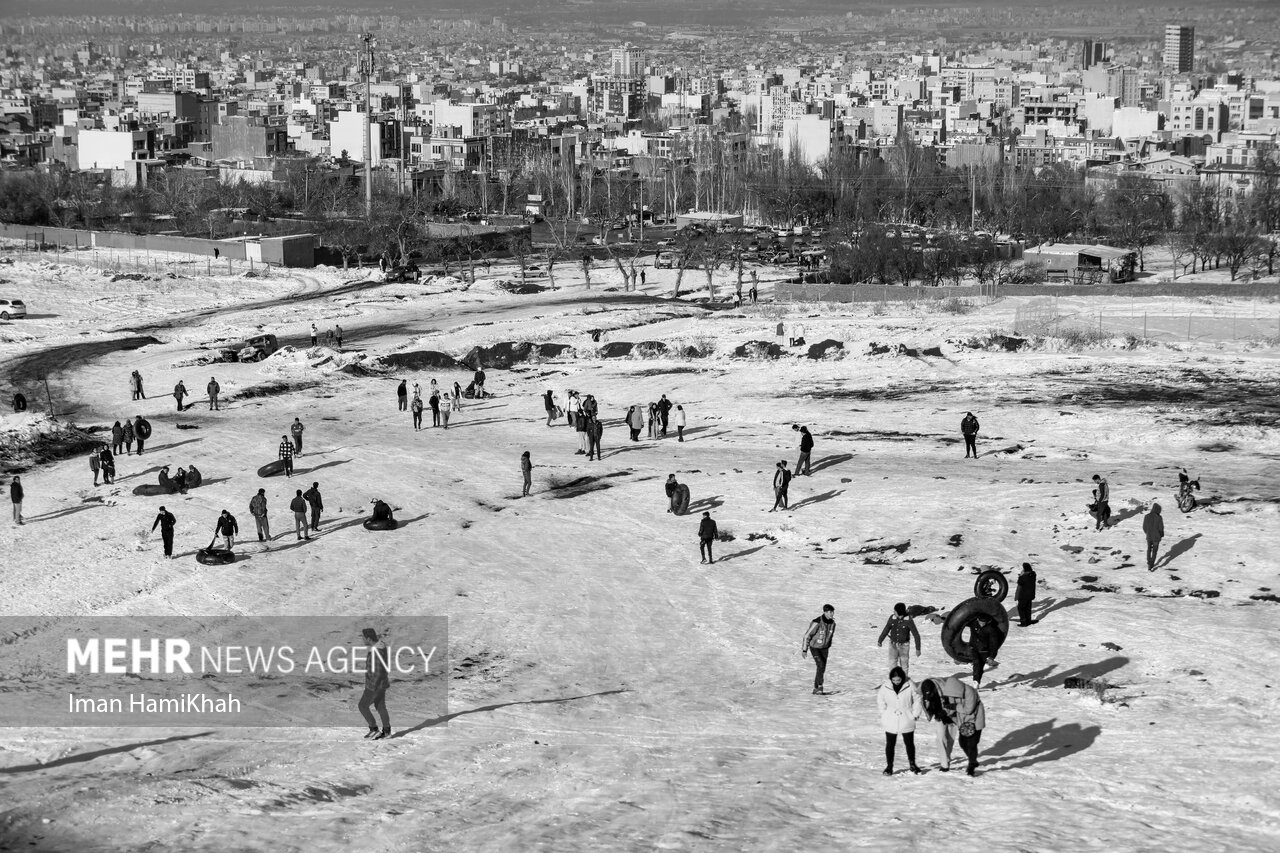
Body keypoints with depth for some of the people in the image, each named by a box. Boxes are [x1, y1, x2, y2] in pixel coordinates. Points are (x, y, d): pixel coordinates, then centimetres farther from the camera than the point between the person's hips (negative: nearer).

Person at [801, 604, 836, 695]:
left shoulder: (832, 623, -10)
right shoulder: (817, 623, -29)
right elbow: (807, 636, -20)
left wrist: (828, 647, 19)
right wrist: (804, 650, -17)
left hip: (825, 648, 6)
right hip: (814, 647, -6)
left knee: (822, 669, 4)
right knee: (821, 665, -21)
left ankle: (816, 689, 16)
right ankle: (819, 686, -8)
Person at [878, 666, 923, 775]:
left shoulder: (910, 686, -13)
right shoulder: (885, 687, -10)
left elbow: (918, 700, -2)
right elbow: (880, 700, 6)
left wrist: (915, 714, -3)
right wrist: (883, 713, 2)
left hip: (906, 721, 0)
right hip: (890, 722, 0)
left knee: (909, 743, 12)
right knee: (890, 744, 5)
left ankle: (912, 764, 28)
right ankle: (889, 766, 16)